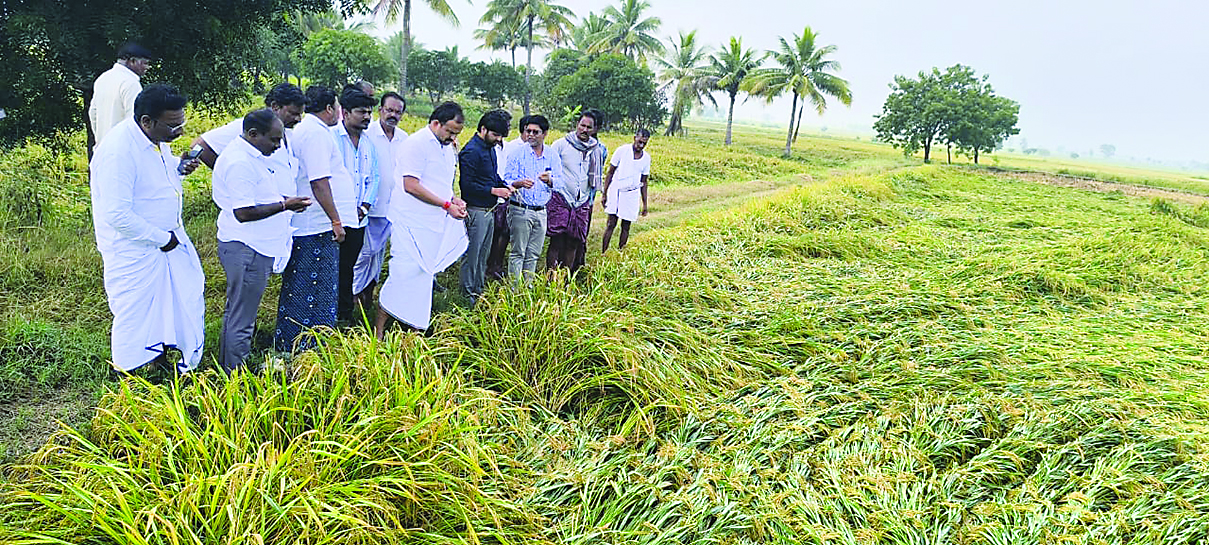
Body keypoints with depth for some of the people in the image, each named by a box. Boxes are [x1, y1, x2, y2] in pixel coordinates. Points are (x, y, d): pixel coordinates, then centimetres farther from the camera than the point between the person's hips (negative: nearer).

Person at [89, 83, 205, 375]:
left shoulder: (156, 137, -1)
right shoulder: (118, 151, -29)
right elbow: (118, 215, -30)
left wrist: (179, 165, 0)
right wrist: (162, 239, -20)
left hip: (168, 237, 8)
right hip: (135, 250, -8)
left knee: (185, 294, 17)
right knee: (136, 314, 8)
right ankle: (128, 378, 29)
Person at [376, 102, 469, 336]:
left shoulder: (448, 147, 15)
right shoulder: (417, 143, -12)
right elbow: (411, 185, -19)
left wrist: (453, 199, 5)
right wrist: (447, 205, -18)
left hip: (435, 224, 8)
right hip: (412, 222, -8)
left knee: (423, 276, 10)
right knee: (404, 273, -8)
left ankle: (415, 326, 18)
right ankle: (378, 330, 2)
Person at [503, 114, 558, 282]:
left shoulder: (552, 157, 9)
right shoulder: (516, 153, -1)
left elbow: (560, 183, 8)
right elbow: (507, 181, -5)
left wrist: (550, 181, -14)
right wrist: (519, 183, -27)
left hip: (541, 212, 4)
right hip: (520, 210, -4)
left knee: (533, 254, 10)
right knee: (517, 252, -2)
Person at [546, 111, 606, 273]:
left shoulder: (598, 149, 10)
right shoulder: (561, 144, -1)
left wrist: (591, 199, 24)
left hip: (582, 204, 3)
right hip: (560, 199, -3)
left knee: (573, 244, 4)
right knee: (557, 242, -7)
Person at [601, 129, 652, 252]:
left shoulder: (646, 158, 5)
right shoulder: (622, 150, -6)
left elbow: (644, 182, 12)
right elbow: (610, 173, 0)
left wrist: (645, 204, 11)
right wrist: (604, 194, -3)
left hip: (632, 194, 3)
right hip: (616, 190, -3)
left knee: (626, 226, 4)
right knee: (611, 224, -7)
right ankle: (603, 253, -1)